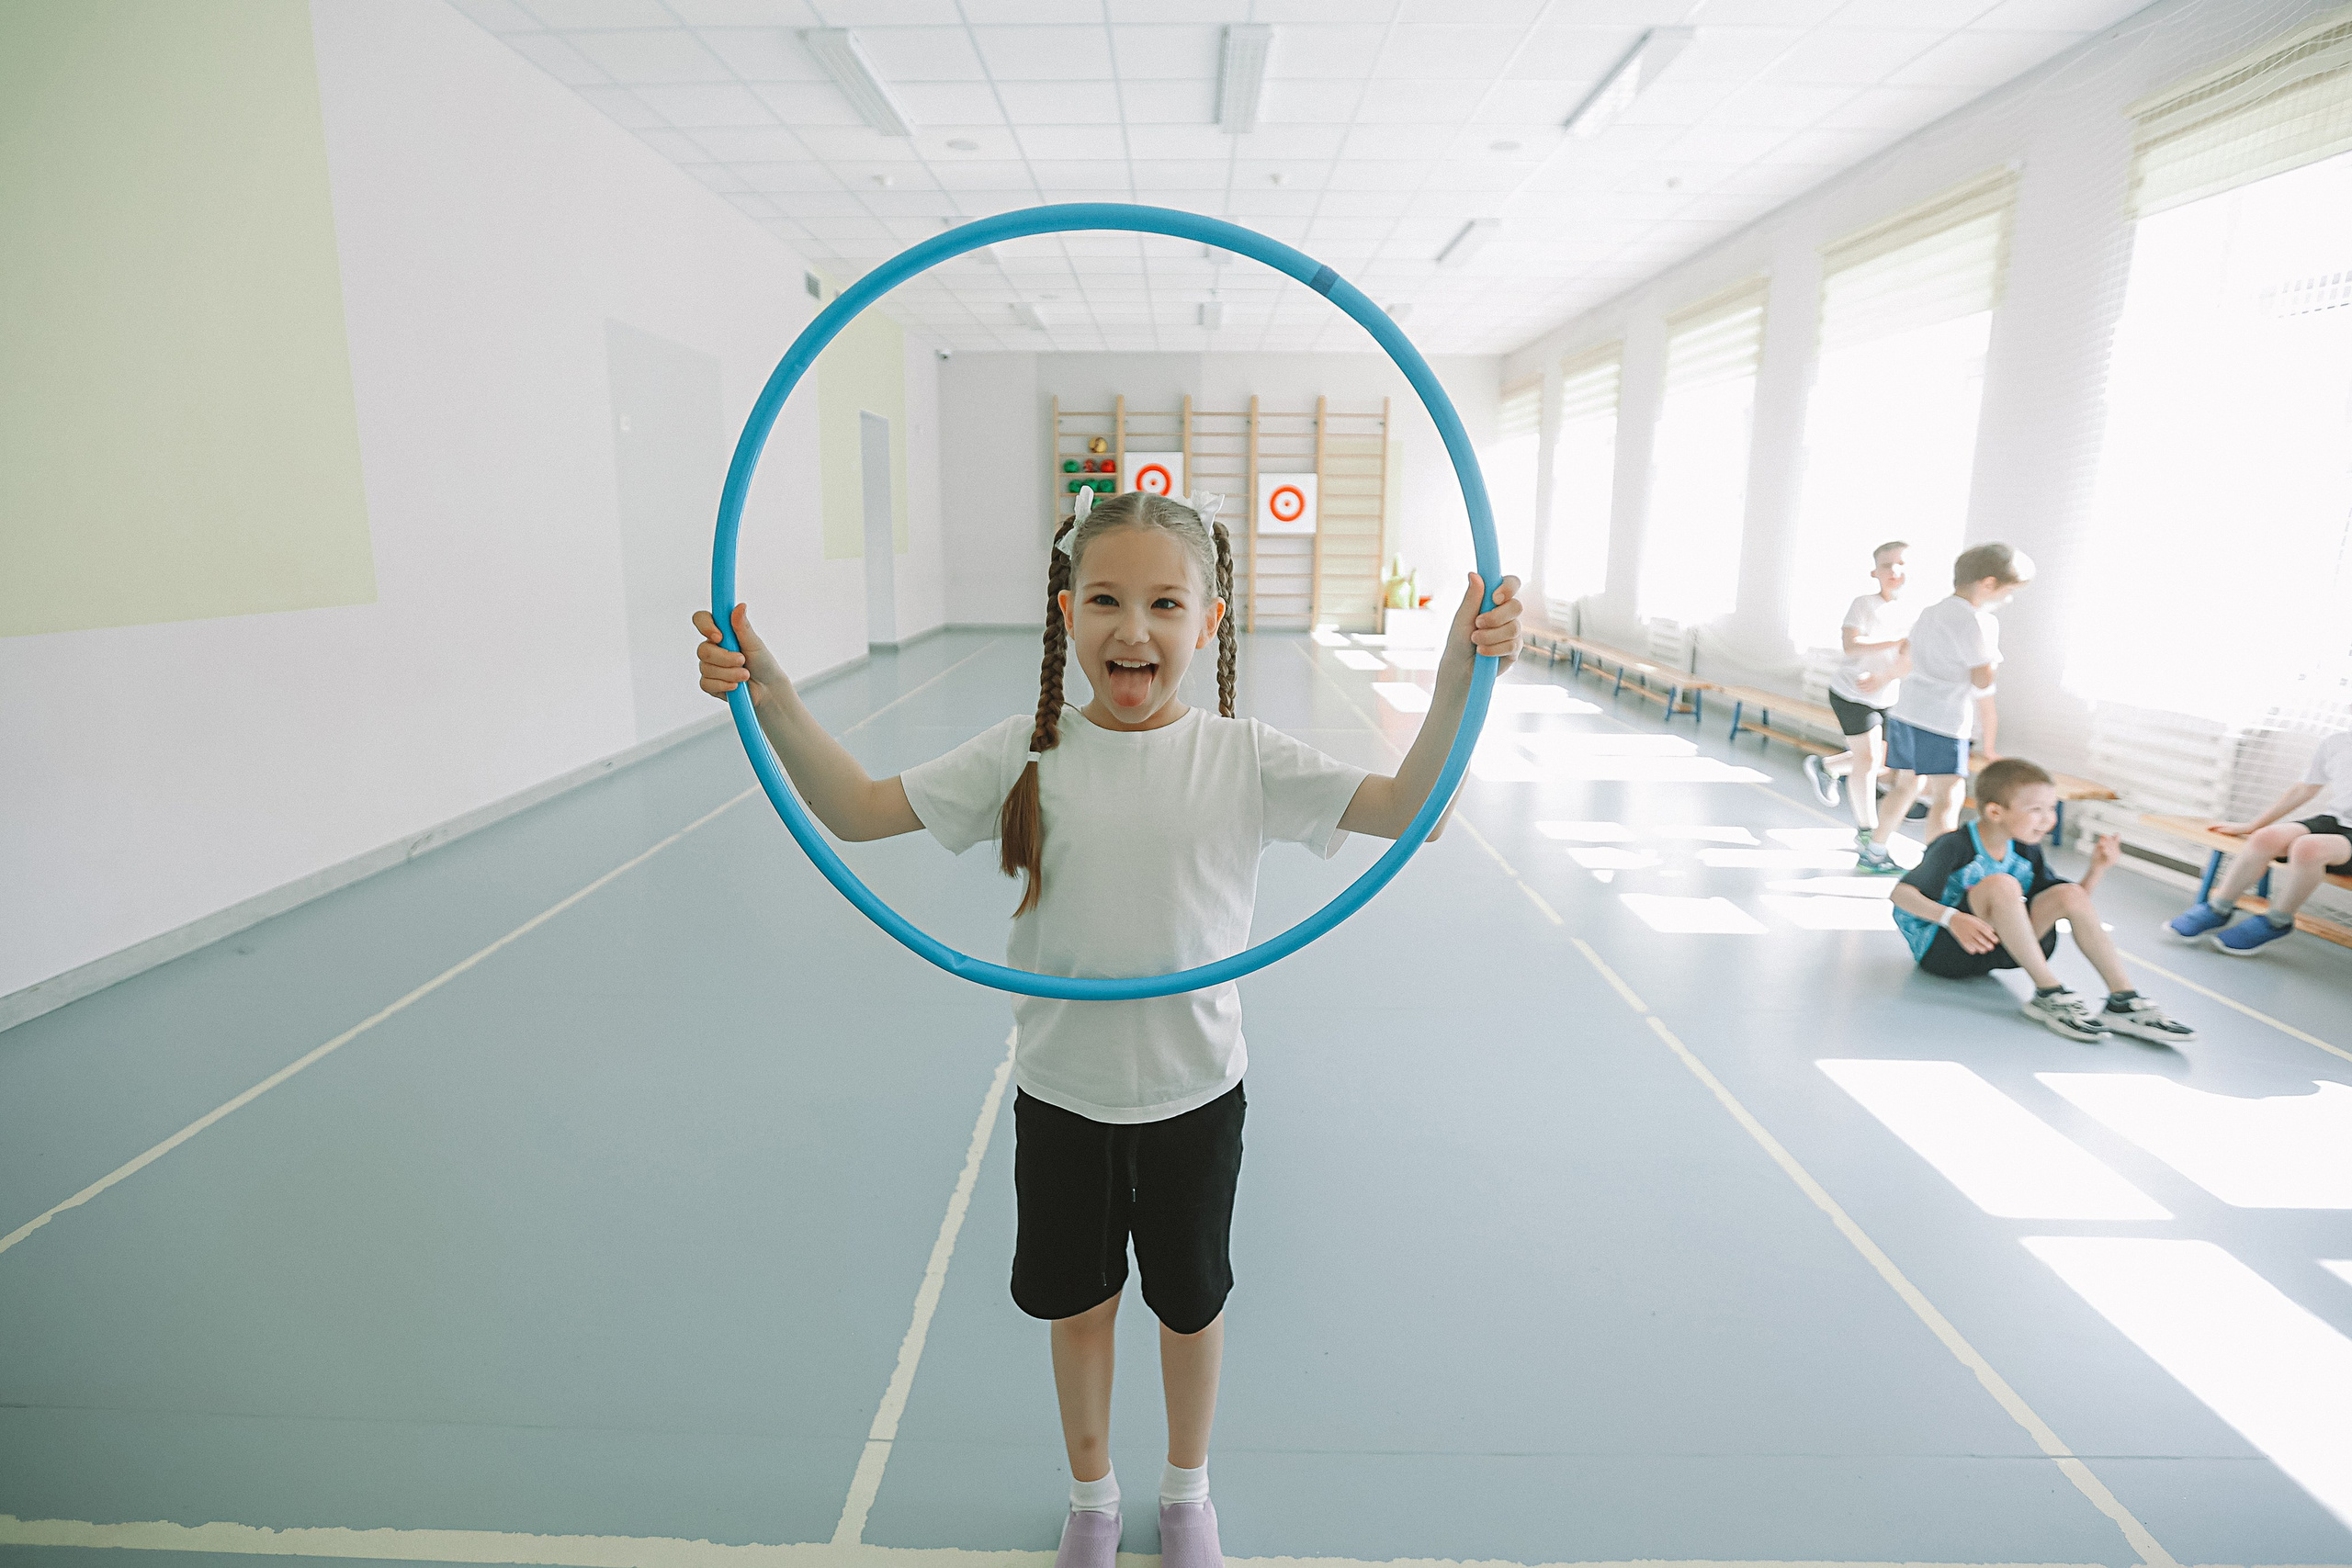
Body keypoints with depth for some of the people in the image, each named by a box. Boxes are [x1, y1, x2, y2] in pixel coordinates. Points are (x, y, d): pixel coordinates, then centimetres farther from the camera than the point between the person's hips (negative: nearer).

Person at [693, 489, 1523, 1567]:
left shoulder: (1243, 758, -12)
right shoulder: (1026, 755, -11)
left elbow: (1405, 809, -15)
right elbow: (857, 810, -10)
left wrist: (1456, 679, -27)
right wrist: (771, 698, -24)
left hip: (1194, 1093, 0)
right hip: (1061, 1093, 1)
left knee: (1190, 1302, 21)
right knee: (1077, 1303, 21)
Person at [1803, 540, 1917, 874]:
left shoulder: (1914, 612, -1)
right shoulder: (1864, 605, -14)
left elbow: (1909, 658, -10)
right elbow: (1851, 645, -28)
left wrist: (1883, 678, -26)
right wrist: (1895, 641, -32)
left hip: (1887, 697, 6)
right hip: (1851, 693, -6)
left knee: (1879, 760, 12)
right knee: (1867, 758, -9)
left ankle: (1824, 766, 40)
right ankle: (1866, 833, 2)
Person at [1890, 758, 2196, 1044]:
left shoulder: (2026, 851, 6)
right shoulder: (1955, 847, -17)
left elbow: (2071, 905, 10)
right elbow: (1902, 893, -26)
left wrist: (2097, 868, -5)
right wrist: (1951, 918, -42)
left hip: (2000, 950, 7)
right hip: (1939, 948, -7)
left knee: (2070, 894, -11)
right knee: (2001, 884, -32)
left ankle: (2123, 1002, -13)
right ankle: (2049, 994, -25)